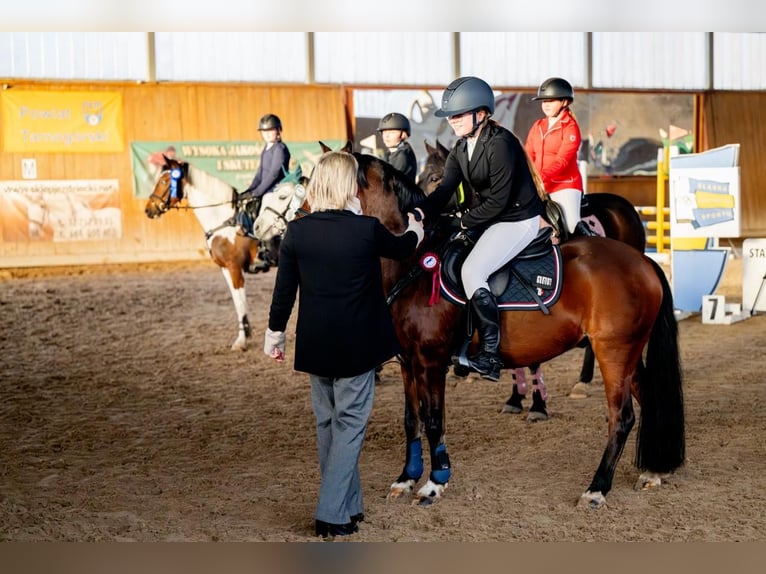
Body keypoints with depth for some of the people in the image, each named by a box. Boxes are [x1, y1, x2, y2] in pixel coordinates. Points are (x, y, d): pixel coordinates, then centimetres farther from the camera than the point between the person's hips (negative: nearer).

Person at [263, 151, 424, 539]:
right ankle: (332, 514, -1)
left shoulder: (297, 231, -6)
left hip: (314, 345, 4)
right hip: (357, 346, -4)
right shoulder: (367, 229, -14)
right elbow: (401, 249, 8)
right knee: (350, 423, 4)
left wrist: (275, 335, 14)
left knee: (327, 423, 16)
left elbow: (283, 291, 0)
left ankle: (348, 506, 27)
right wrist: (416, 231, 32)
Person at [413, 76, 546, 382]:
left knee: (472, 270, -23)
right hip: (486, 219, 10)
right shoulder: (460, 150, 7)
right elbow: (445, 190, -2)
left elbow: (498, 200, -22)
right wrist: (421, 211, -20)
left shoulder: (500, 144, -21)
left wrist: (465, 221, -16)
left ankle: (490, 356, -19)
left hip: (518, 220, -10)